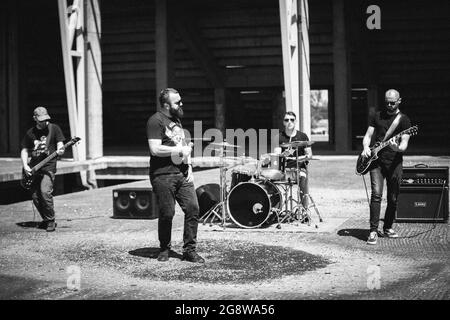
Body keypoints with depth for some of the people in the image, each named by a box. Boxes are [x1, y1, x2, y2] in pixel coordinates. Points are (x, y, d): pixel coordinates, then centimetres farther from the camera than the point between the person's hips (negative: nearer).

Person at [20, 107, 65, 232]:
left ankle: (51, 221, -7)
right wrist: (25, 166, -2)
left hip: (48, 166, -4)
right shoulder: (30, 133, 9)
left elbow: (60, 144, 0)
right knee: (35, 197, 5)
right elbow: (24, 150, 12)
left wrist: (60, 150, -23)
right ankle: (46, 219, 25)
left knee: (45, 192, -21)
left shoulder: (54, 128, 2)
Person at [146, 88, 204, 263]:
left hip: (182, 174, 7)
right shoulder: (156, 121, -9)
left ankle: (189, 250, 9)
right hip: (163, 176, -7)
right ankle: (164, 250, 19)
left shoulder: (176, 119, 18)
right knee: (167, 214, -1)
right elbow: (155, 149, -19)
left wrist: (189, 166, 11)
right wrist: (180, 151, -13)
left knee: (193, 208, -1)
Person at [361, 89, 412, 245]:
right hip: (376, 161, 0)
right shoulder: (377, 116, 11)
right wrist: (366, 148, -9)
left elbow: (404, 143, -7)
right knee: (376, 194, -13)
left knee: (393, 199, 5)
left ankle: (387, 228, 24)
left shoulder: (404, 120, 2)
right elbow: (368, 135, 12)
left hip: (394, 163, 0)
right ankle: (373, 231, -13)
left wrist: (398, 148, -30)